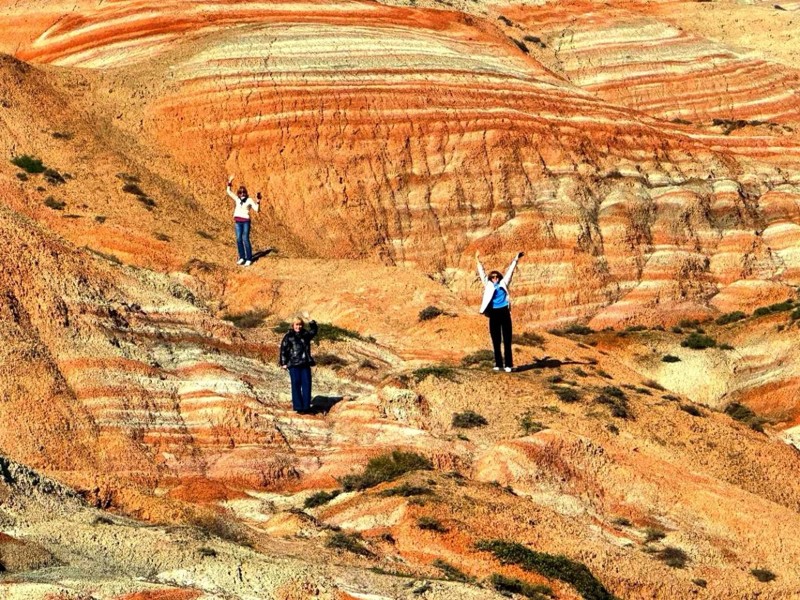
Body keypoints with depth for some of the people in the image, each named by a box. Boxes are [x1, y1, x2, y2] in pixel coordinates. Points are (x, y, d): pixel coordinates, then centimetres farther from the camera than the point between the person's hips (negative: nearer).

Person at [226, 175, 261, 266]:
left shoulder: (249, 200, -3)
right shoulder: (237, 199, 8)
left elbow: (256, 209, -8)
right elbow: (229, 191, 13)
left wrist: (258, 202, -23)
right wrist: (230, 183, 1)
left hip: (246, 221, -4)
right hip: (237, 221, 4)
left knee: (245, 239, -7)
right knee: (239, 239, 4)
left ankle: (249, 259, -2)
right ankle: (242, 258, 14)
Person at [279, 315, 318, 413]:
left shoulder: (306, 335, 14)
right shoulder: (288, 336, 1)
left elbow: (313, 331, -1)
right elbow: (283, 350, -1)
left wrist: (312, 323, -17)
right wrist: (284, 363, -6)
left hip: (305, 364, 4)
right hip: (293, 364, -4)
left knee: (306, 384, 1)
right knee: (296, 385, -1)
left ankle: (306, 406, 6)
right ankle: (298, 406, 1)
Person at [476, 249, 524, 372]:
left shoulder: (504, 283, 13)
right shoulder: (488, 285, 13)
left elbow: (510, 271, 17)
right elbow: (482, 273, 16)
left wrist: (516, 260, 17)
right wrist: (478, 261, 16)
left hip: (504, 312, -1)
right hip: (494, 313, 1)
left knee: (507, 340, -1)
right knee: (496, 340, 4)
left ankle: (508, 364, -3)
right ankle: (498, 364, 10)